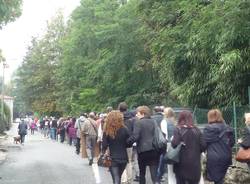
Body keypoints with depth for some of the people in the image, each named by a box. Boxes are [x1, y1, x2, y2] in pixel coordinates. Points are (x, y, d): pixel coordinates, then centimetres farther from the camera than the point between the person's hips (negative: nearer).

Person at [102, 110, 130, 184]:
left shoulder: (107, 131, -8)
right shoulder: (124, 129, -6)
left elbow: (104, 145, -10)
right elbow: (129, 144, -1)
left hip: (112, 158, -2)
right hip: (123, 157, 2)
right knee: (118, 178, 22)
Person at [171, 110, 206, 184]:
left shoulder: (178, 129, -9)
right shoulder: (196, 130, 1)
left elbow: (175, 144, -20)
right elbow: (203, 145, -2)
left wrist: (172, 141, 0)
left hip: (181, 162, -2)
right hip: (194, 162, 2)